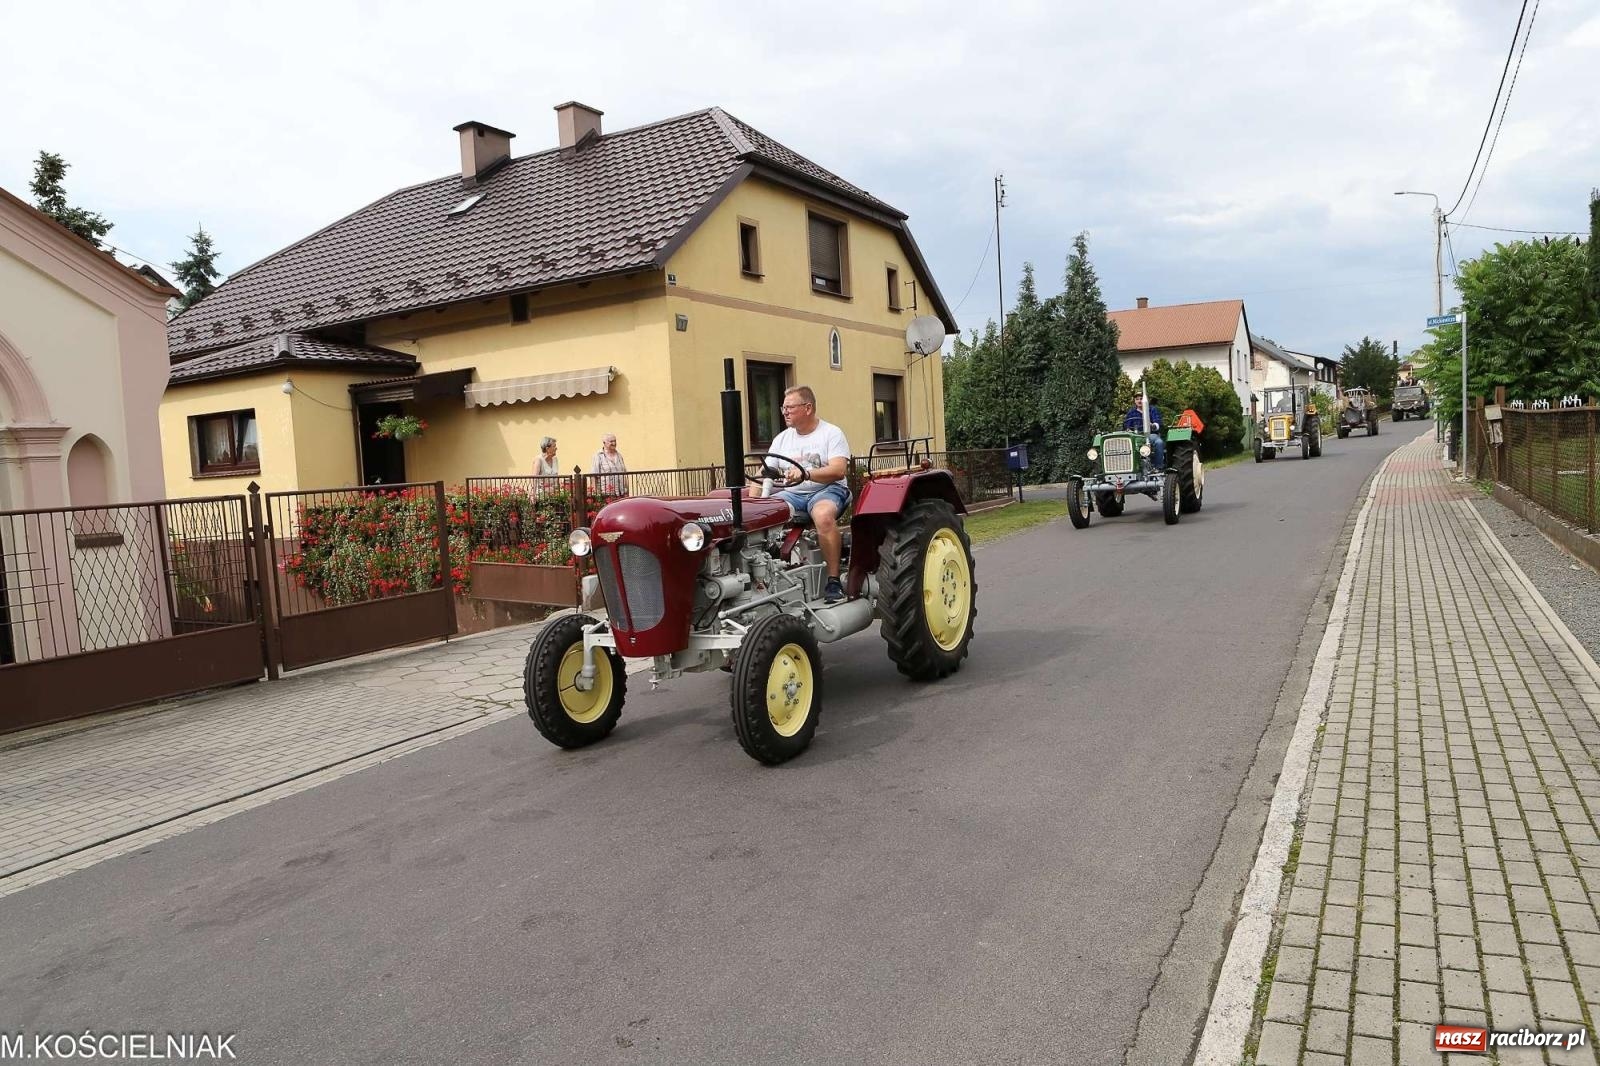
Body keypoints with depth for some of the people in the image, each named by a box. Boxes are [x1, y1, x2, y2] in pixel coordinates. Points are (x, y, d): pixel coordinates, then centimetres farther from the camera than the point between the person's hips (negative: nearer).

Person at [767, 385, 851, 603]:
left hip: (827, 490, -5)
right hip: (792, 495, 5)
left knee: (823, 515, -39)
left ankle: (833, 580, -30)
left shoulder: (832, 433, 0)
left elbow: (838, 470, -15)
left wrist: (806, 474, -31)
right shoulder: (781, 439, 16)